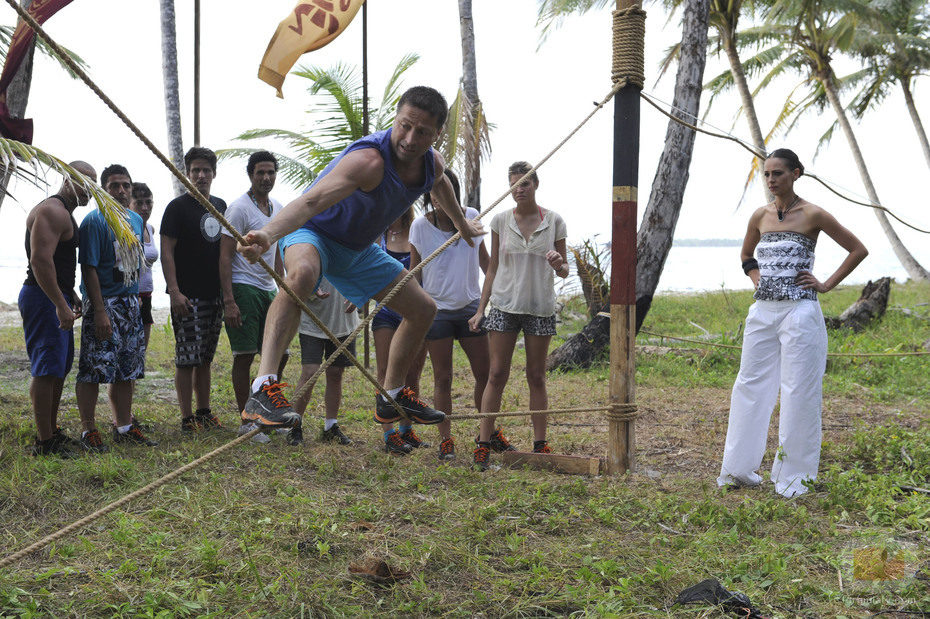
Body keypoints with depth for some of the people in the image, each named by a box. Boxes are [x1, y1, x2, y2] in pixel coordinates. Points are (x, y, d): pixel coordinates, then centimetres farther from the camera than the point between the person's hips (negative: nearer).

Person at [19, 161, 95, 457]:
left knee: (59, 368, 15)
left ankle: (51, 432, 25)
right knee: (47, 370, -8)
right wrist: (61, 305, -26)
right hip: (44, 299, -11)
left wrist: (72, 297, 25)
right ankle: (44, 443, -5)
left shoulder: (65, 213, 20)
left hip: (56, 299, 11)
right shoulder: (52, 211, -14)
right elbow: (40, 260, -24)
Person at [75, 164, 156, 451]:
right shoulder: (95, 221, -11)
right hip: (103, 302, -7)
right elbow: (88, 268, -16)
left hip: (130, 302, 7)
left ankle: (124, 427, 21)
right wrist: (99, 311, -20)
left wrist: (136, 297, 16)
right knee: (93, 370, -5)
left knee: (127, 370, 11)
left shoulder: (136, 220, 12)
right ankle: (89, 431, 5)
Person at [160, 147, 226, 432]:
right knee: (187, 358, -4)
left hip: (214, 295, 6)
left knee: (205, 357, 13)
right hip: (187, 296, -6)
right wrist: (174, 291, -18)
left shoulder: (220, 206, 13)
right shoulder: (177, 207, -6)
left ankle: (204, 412, 21)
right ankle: (187, 418, 1)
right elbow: (166, 251, -10)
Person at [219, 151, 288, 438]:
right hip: (243, 288, -7)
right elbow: (225, 256, -12)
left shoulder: (279, 209, 14)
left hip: (268, 290, 7)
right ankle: (246, 421, 4)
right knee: (244, 356, -4)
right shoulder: (239, 208, -9)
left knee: (279, 354, 8)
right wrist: (229, 301, -19)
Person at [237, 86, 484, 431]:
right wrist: (267, 234, -68)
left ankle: (392, 399, 28)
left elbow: (441, 188, 19)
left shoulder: (433, 164, -9)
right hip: (314, 233, -8)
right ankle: (262, 390, -49)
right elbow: (312, 201, -50)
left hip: (359, 248, 8)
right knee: (302, 273, -43)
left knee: (423, 310, 11)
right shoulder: (369, 160, -36)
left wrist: (462, 225, 37)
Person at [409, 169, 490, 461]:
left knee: (485, 374, 4)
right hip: (437, 308, -2)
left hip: (470, 305, 2)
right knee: (442, 378, 2)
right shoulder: (420, 226, -5)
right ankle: (445, 440, 11)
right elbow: (414, 272, 3)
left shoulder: (472, 217, 0)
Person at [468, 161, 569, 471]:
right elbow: (493, 268, 9)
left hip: (540, 307, 0)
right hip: (505, 305, 0)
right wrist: (480, 309, 5)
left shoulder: (553, 221, 2)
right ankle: (484, 442, 4)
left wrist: (559, 264, -18)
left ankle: (540, 444, 12)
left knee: (537, 377, 5)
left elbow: (564, 270, 6)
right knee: (497, 375, -2)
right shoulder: (500, 221, 4)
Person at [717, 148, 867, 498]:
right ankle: (739, 469, 18)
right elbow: (746, 254, 27)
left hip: (799, 312, -5)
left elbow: (858, 250, -1)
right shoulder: (760, 216, 8)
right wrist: (755, 275, 9)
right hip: (762, 311, 6)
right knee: (750, 385, 8)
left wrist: (827, 285, -4)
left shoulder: (812, 215, -6)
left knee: (798, 392, 0)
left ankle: (794, 475, 11)